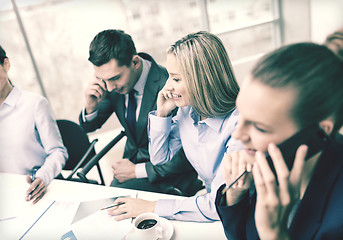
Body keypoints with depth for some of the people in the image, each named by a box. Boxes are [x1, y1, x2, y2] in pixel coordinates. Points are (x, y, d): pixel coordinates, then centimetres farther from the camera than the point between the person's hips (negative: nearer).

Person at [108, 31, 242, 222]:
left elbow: (219, 205, -27)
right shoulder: (188, 108, -5)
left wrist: (151, 207, -21)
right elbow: (159, 158, 5)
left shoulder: (238, 123, -28)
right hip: (208, 198, 6)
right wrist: (162, 113, -10)